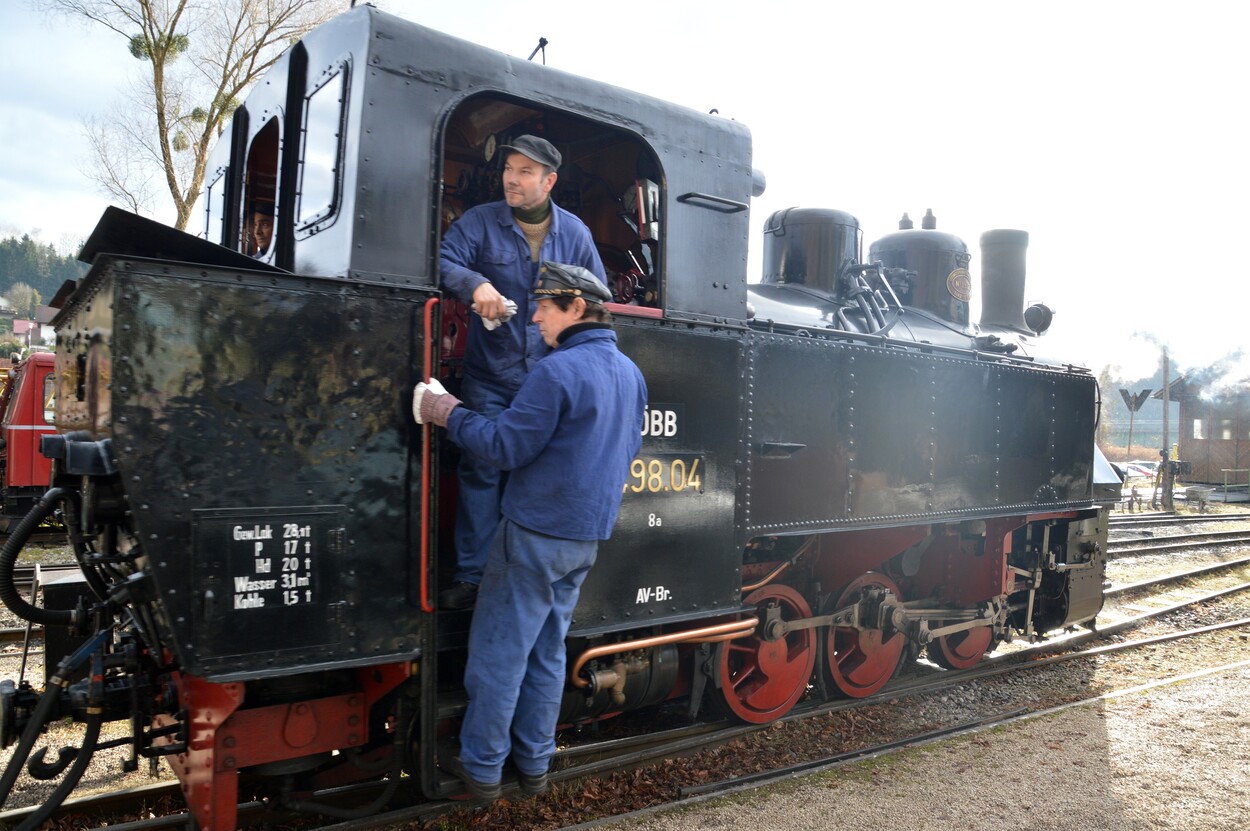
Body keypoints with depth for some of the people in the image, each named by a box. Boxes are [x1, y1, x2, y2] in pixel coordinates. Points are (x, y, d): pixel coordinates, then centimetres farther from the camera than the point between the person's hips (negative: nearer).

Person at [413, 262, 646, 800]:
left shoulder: (558, 371, -17)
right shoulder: (630, 374, 9)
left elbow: (505, 447, -17)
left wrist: (445, 411, -6)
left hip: (537, 532, -8)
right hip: (587, 536, 8)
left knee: (499, 651, 5)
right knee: (547, 652, 16)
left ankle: (482, 768, 16)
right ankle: (534, 764, 25)